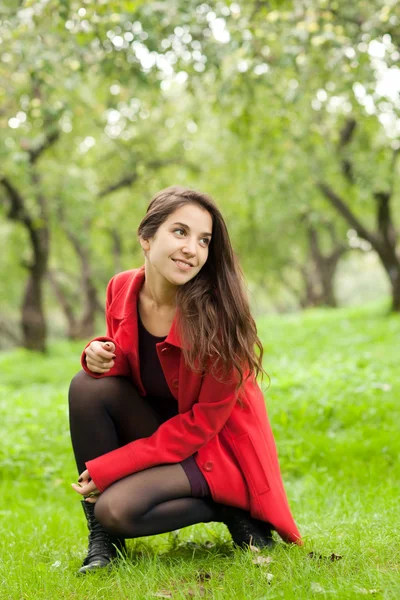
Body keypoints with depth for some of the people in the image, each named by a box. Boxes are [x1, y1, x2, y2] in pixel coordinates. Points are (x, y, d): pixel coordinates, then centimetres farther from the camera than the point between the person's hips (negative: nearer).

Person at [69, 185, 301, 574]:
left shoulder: (218, 315, -26)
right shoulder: (123, 289, -10)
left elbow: (202, 423, -20)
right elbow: (122, 362, 7)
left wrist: (106, 468, -22)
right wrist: (100, 354, -20)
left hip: (217, 448, -6)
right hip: (160, 431, 6)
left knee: (118, 507, -27)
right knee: (88, 386, -21)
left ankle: (230, 510, -1)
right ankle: (102, 540, -10)